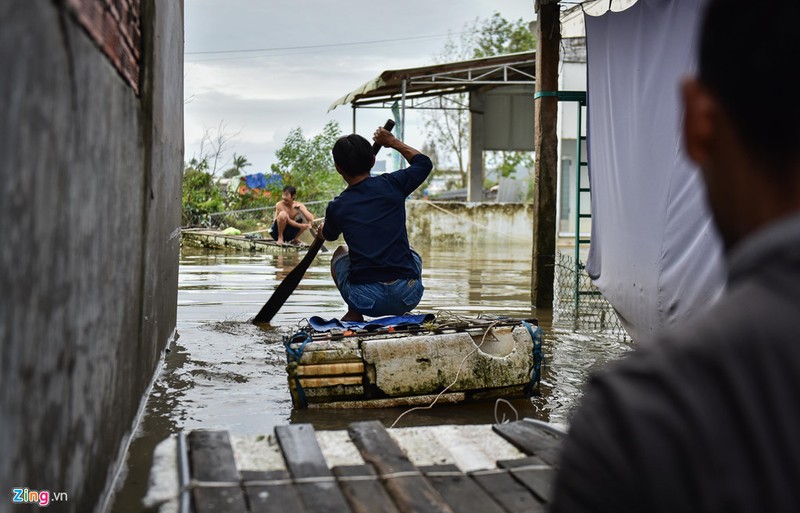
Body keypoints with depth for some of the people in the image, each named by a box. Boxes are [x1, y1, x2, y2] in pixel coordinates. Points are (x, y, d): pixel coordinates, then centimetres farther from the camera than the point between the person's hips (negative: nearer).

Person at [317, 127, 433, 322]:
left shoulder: (336, 207, 3)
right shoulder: (392, 184, 0)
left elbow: (329, 236, 30)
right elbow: (425, 162, 23)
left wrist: (321, 231, 54)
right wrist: (394, 142, 37)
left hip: (365, 301, -1)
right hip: (407, 298, 1)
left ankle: (354, 314, 13)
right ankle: (401, 317, 19)